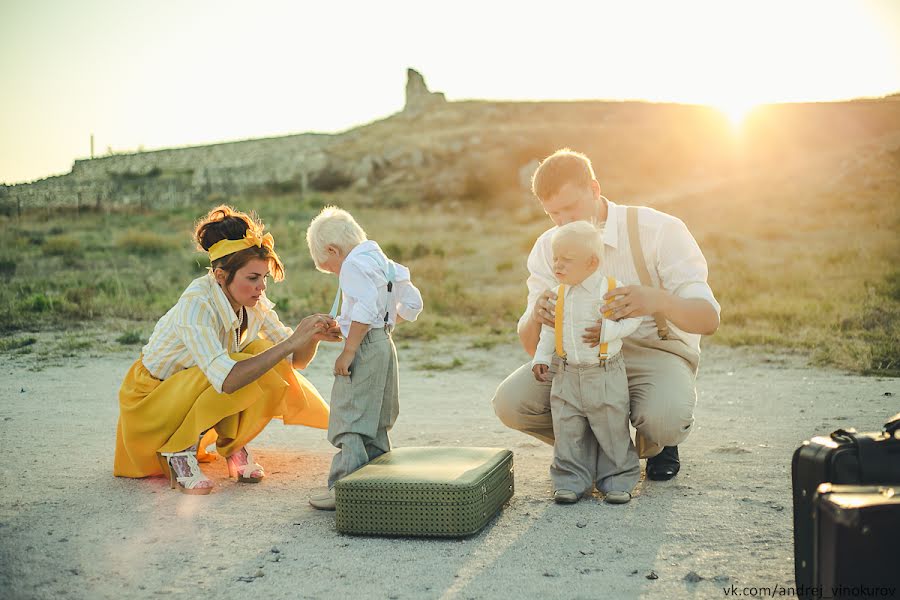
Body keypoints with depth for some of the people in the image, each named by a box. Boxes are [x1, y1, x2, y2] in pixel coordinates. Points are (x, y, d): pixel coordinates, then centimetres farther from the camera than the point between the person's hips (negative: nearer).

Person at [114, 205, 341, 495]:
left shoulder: (255, 304, -10)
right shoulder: (196, 305, -31)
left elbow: (297, 361, -5)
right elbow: (226, 380, -43)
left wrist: (312, 337, -27)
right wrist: (291, 341, -42)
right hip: (150, 402, -7)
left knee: (264, 353, -17)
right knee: (241, 372, -30)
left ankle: (232, 443, -1)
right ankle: (177, 450, -13)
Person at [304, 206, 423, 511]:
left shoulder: (354, 263, -11)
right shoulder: (382, 261, 17)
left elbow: (365, 309, -24)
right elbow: (412, 302, 19)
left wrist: (347, 352, -22)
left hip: (364, 348, -10)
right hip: (385, 345, 10)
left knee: (349, 419, -8)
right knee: (374, 423, 17)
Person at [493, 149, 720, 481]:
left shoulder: (660, 230, -15)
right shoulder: (546, 248, -2)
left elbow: (709, 319, -20)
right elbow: (531, 345, -3)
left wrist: (657, 301, -44)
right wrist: (536, 316, -30)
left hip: (655, 350, -3)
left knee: (664, 419, -37)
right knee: (509, 402, -21)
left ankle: (655, 445, 5)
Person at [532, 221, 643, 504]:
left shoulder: (611, 289, -9)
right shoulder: (559, 294, 5)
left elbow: (633, 317, -4)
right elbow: (549, 328, 15)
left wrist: (609, 329, -19)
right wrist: (541, 357, 9)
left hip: (606, 375, -4)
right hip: (568, 375, 4)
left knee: (612, 430, 4)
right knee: (568, 431, 5)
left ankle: (618, 480, 18)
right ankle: (571, 480, 15)